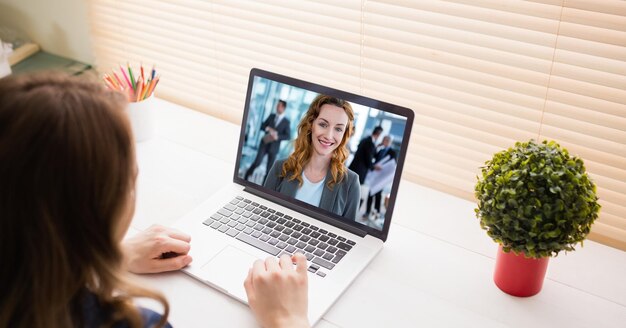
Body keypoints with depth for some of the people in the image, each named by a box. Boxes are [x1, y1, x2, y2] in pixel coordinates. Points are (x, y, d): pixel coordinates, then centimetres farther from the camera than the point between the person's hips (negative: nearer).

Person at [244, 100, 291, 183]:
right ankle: (245, 178, 6)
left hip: (274, 147, -1)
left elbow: (288, 136, -6)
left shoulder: (286, 122, -1)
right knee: (257, 162, -10)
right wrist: (268, 128, -12)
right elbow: (262, 126, 9)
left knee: (269, 168, 2)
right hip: (264, 143, 1)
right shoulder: (271, 116, 8)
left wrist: (277, 136, -20)